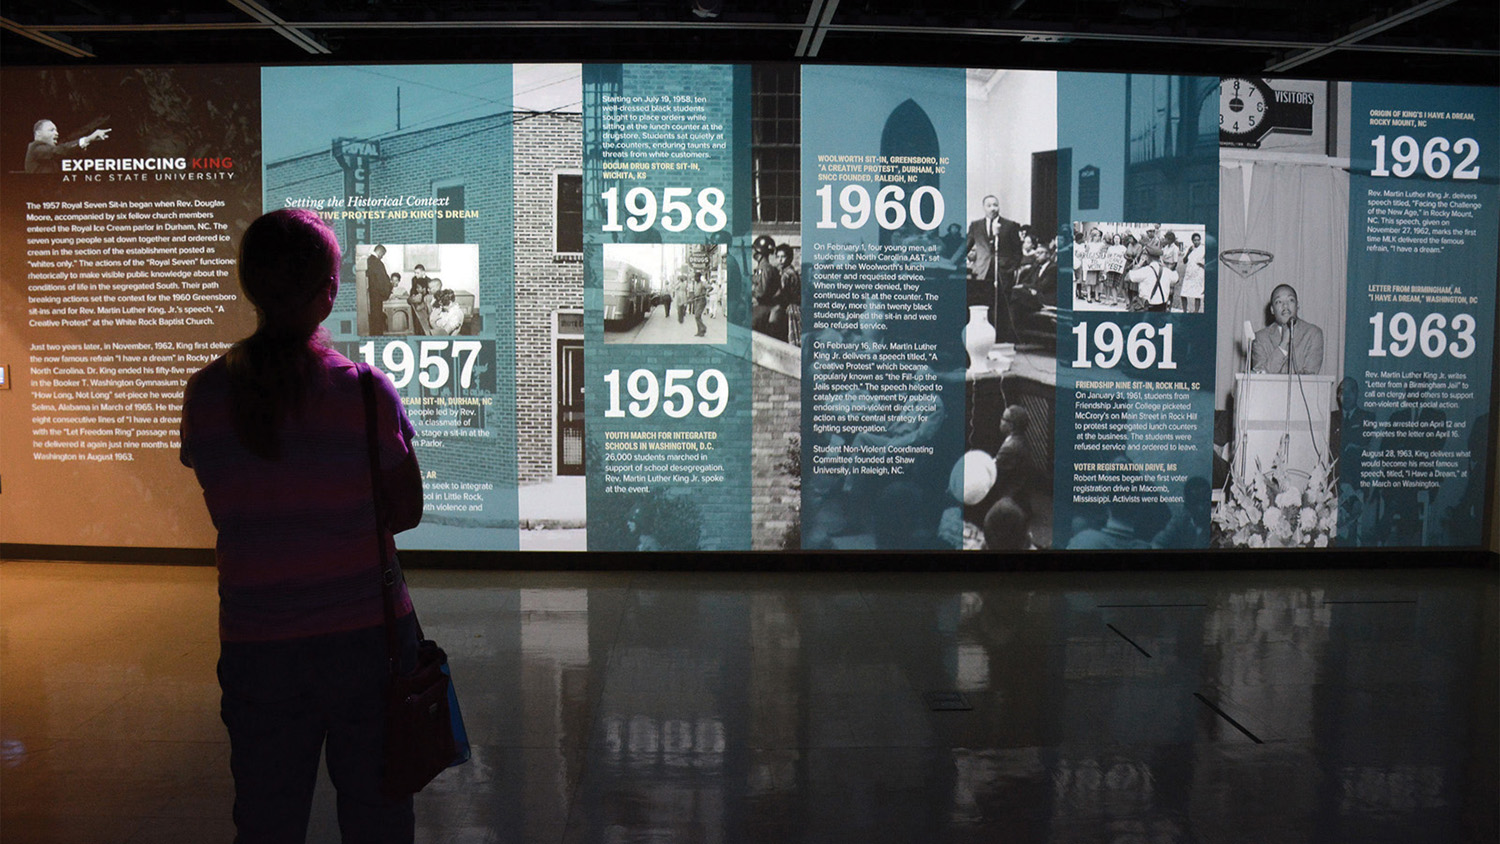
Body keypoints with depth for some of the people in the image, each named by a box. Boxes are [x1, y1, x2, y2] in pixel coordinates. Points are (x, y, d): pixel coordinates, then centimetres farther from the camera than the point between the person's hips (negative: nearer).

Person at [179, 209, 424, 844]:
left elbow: (229, 511, 3)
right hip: (367, 634, -2)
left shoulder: (204, 395, -6)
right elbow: (406, 512, -4)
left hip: (256, 644, 2)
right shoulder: (366, 393, -14)